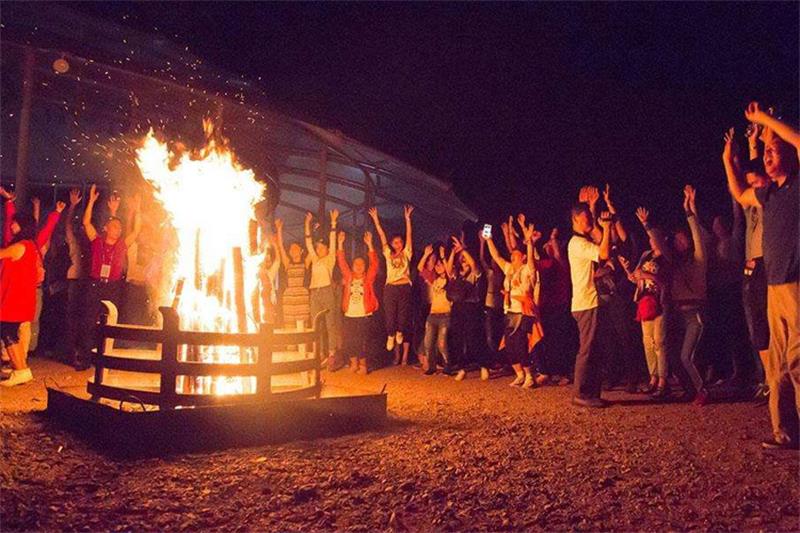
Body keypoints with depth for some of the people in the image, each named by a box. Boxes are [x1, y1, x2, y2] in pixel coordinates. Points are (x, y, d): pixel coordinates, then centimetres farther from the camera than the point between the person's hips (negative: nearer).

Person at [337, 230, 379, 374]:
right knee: (349, 342, 5)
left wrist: (369, 245, -16)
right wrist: (340, 244, -5)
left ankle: (363, 364, 13)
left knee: (363, 342, 0)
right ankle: (354, 363, 22)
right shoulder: (348, 277, 7)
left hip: (364, 316, -2)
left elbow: (374, 264, -8)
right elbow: (342, 262, 3)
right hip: (349, 316, 2)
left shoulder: (368, 278, 2)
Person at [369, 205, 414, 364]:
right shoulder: (388, 254, 14)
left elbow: (409, 235, 5)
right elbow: (382, 235, 9)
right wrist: (376, 219, 5)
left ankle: (405, 355, 6)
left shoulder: (406, 254, 11)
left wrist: (407, 218, -2)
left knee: (404, 316, -4)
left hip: (405, 287, -1)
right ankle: (397, 355, 7)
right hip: (390, 288, 1)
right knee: (390, 316, -3)